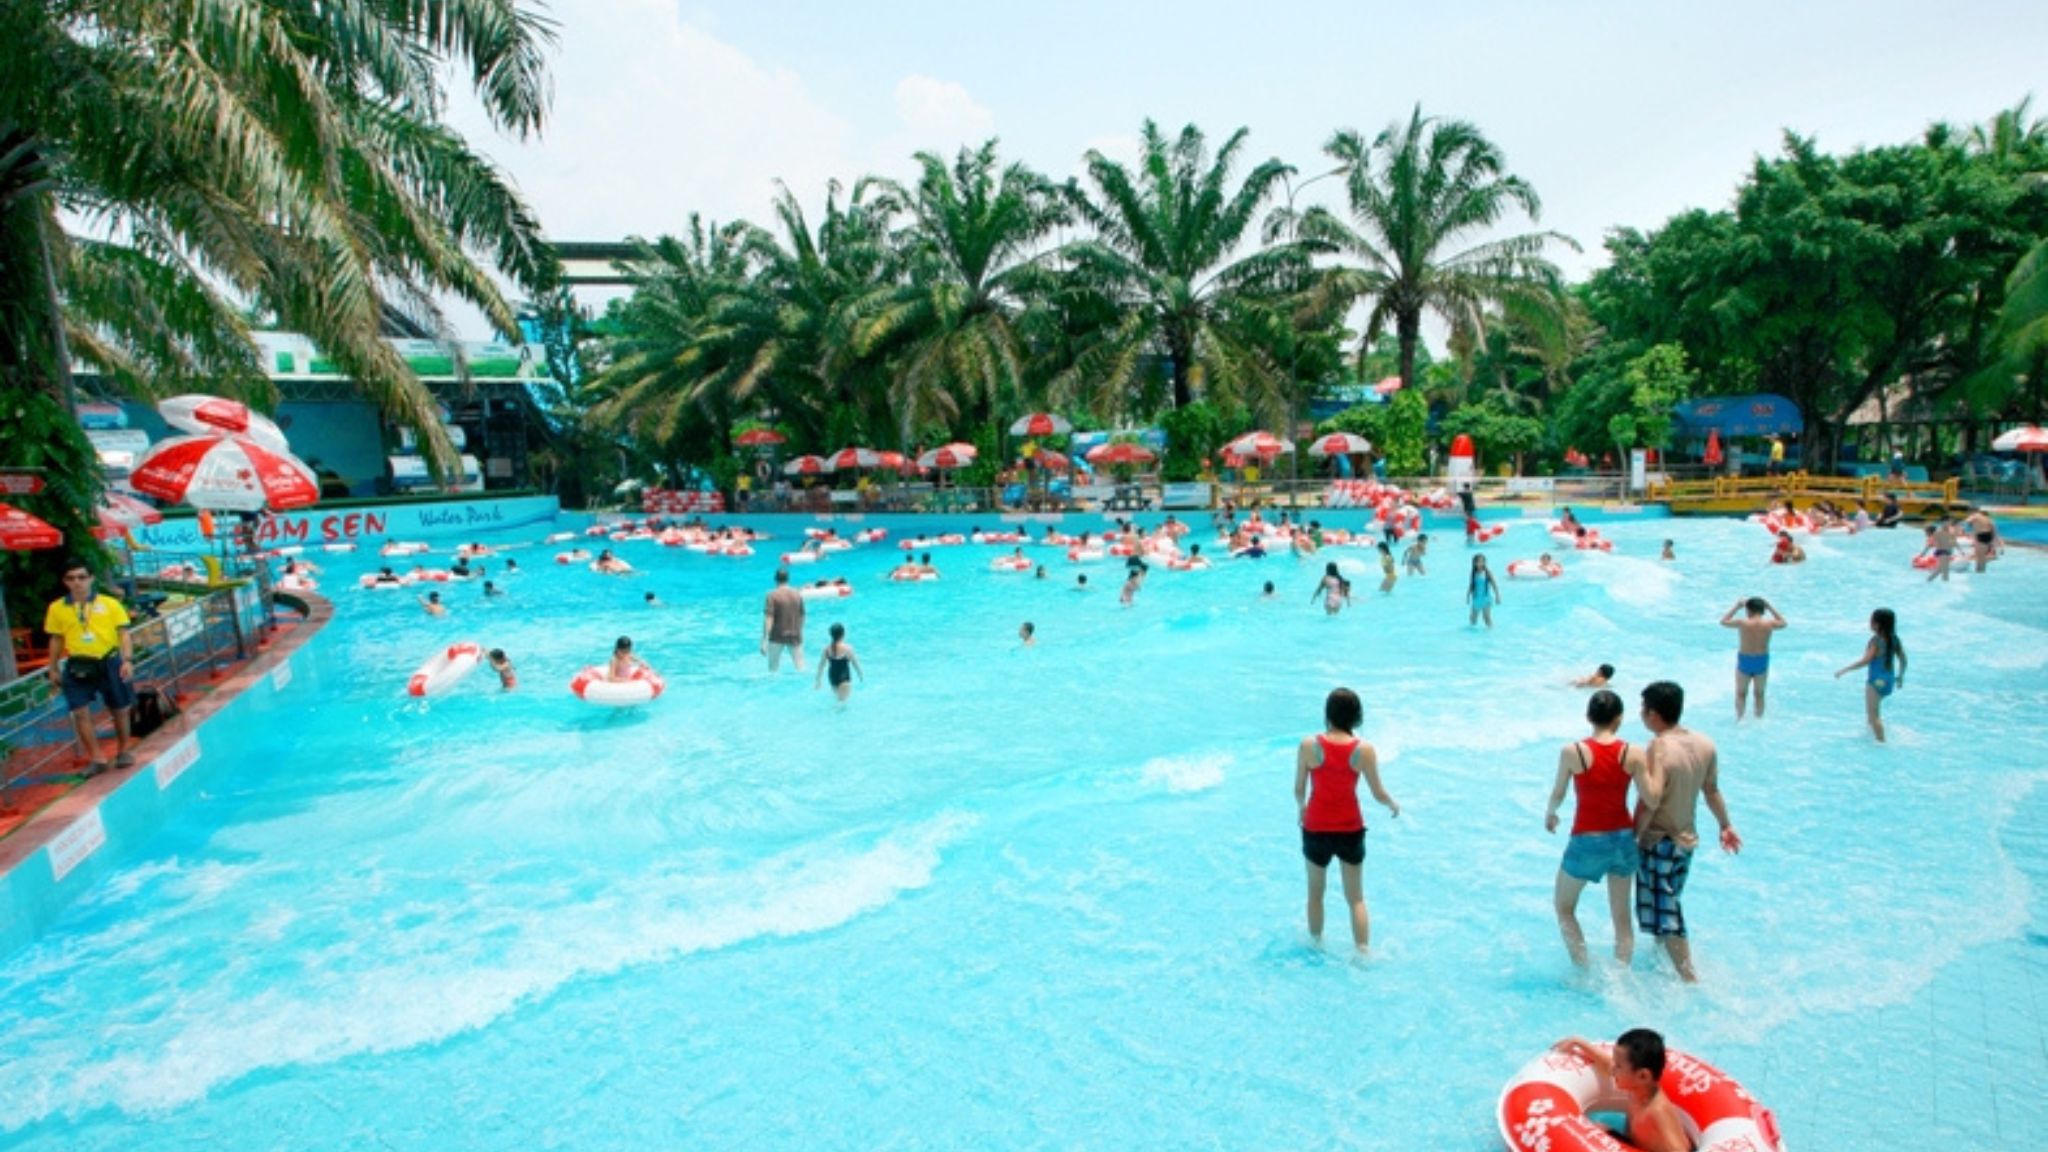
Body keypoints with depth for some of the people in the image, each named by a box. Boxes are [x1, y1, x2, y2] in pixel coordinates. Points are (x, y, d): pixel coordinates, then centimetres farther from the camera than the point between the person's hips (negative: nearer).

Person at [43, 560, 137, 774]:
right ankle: (96, 758, 3)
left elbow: (123, 634, -1)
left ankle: (122, 752, 27)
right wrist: (53, 669, 13)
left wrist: (127, 660, -12)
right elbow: (56, 640, 12)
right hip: (77, 666, 1)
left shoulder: (110, 604, -1)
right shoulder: (57, 608, 4)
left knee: (120, 710, 9)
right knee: (80, 712, -6)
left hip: (109, 663, -1)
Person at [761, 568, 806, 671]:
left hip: (777, 637, -3)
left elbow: (768, 618, -15)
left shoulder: (773, 595, -9)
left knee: (773, 669, 12)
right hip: (795, 637, 3)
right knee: (800, 668, 9)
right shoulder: (798, 594, 4)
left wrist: (764, 641, -14)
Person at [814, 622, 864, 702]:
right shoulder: (847, 648, -17)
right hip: (844, 679, -6)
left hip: (832, 677, 6)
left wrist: (818, 680, 13)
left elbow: (821, 665, 2)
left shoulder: (826, 648, -6)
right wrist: (861, 676, 10)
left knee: (839, 699, 25)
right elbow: (855, 663, -6)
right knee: (842, 700, -6)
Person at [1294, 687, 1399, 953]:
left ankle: (1316, 945, 36)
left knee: (1315, 893, 22)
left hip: (1316, 829, 0)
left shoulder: (1309, 746, -15)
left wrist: (1300, 808, 17)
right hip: (1350, 830, 0)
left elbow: (1299, 789, -6)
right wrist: (1394, 806, 16)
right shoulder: (1364, 750, -14)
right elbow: (1378, 793, -6)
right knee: (1356, 899, 16)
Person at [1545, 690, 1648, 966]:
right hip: (1623, 839, 3)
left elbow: (1558, 794, -2)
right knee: (1622, 914, 19)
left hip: (1586, 841, -3)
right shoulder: (1634, 754, -8)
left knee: (1564, 909, 17)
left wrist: (1549, 814, 18)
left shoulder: (1573, 752, -13)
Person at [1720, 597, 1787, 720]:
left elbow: (1723, 621, 1)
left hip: (1744, 661, -2)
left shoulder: (1743, 623, -15)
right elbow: (1783, 623, 15)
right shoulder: (1769, 624, -9)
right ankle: (1759, 719, 23)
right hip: (1762, 661, 2)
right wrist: (1770, 607, 14)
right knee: (1759, 694, 17)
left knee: (1741, 694, 12)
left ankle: (1739, 719, 9)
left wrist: (1737, 607, 5)